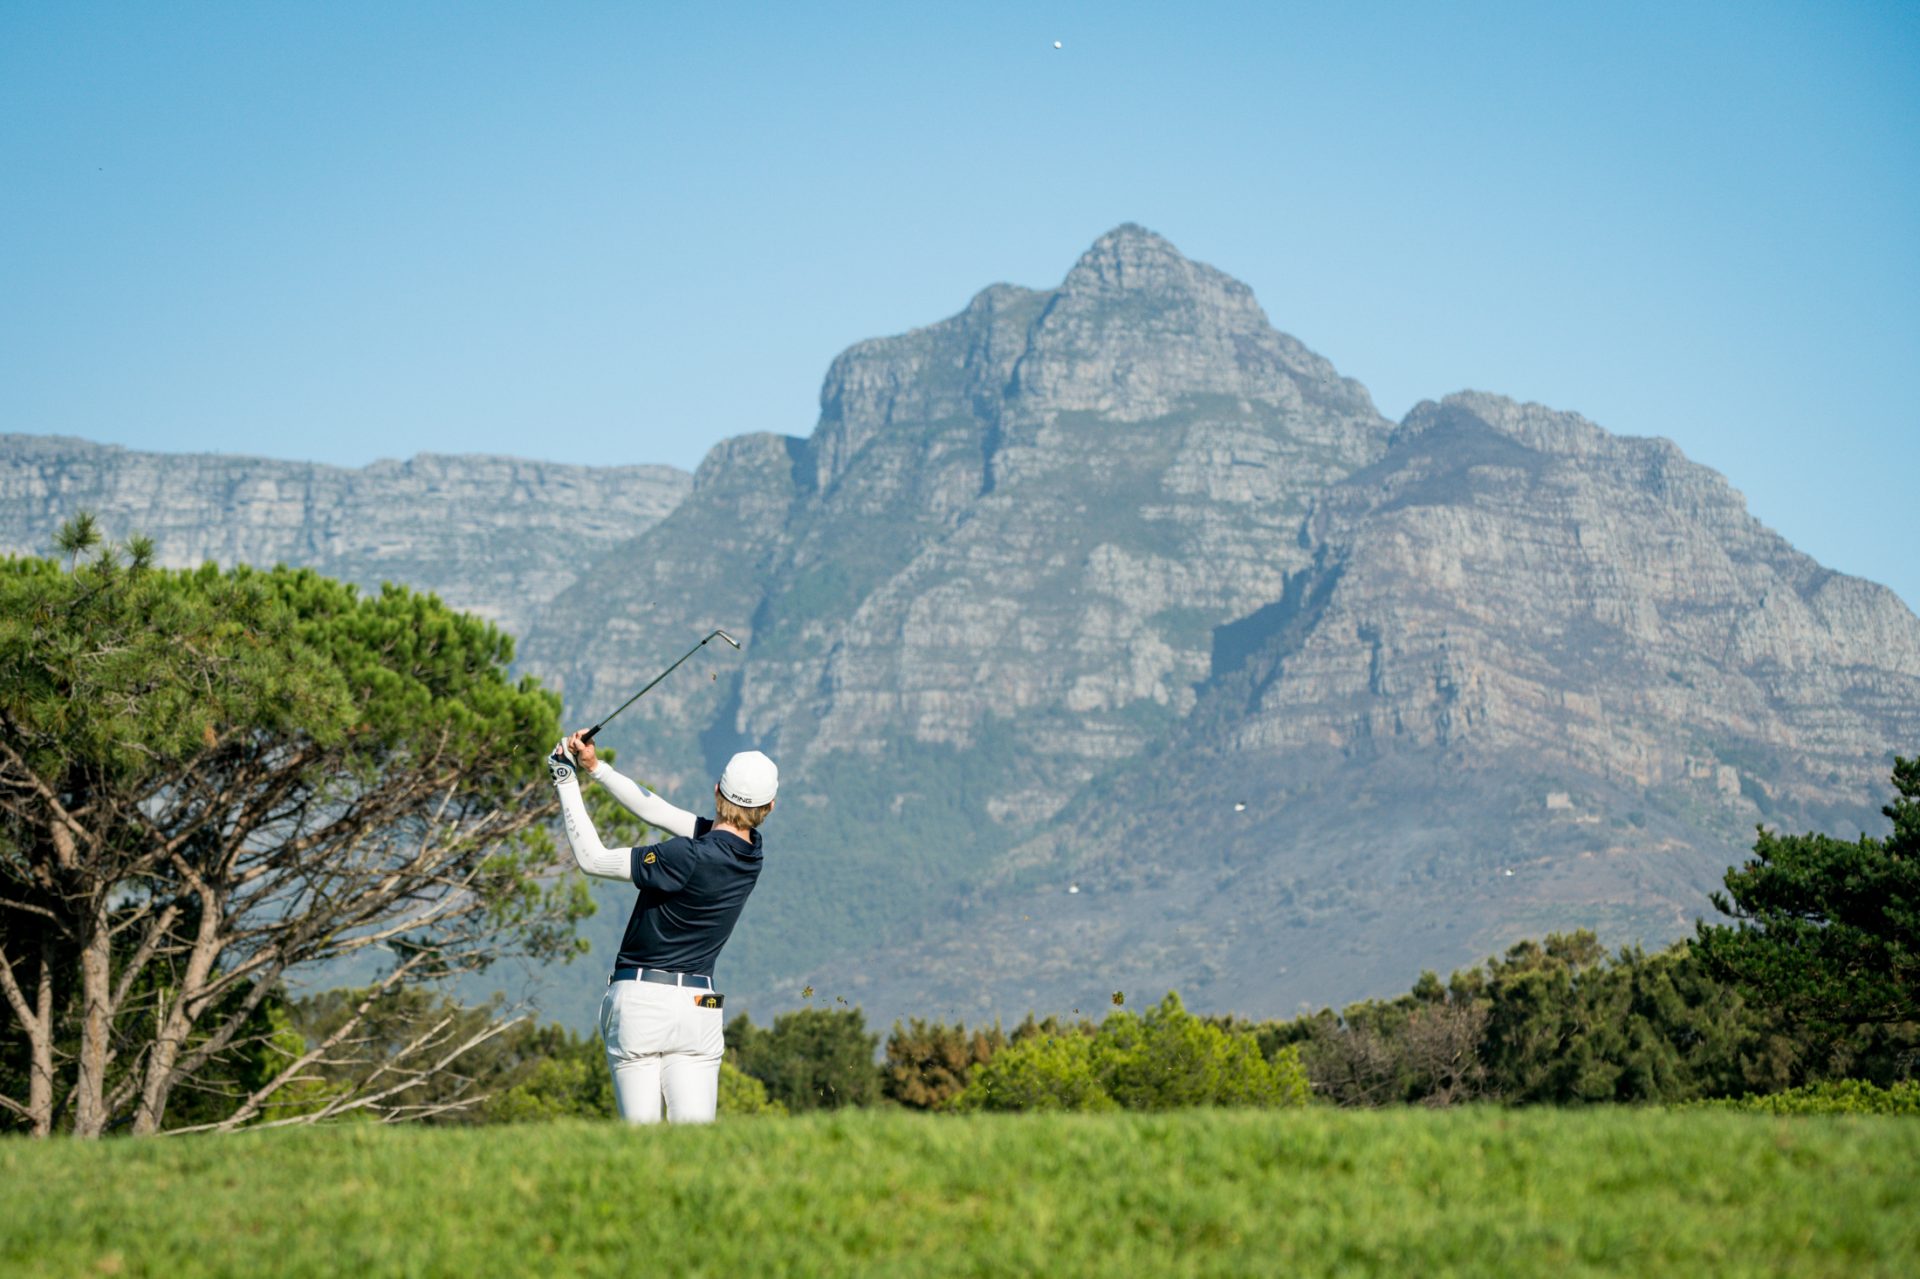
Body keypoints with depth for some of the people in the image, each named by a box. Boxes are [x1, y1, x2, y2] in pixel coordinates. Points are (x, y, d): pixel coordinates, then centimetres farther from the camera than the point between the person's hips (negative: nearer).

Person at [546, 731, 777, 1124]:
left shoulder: (689, 857, -17)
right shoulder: (751, 852, 3)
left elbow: (592, 859, -7)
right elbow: (660, 813, 9)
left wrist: (567, 783, 0)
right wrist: (595, 768, 8)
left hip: (639, 1002, -5)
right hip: (698, 1005, 5)